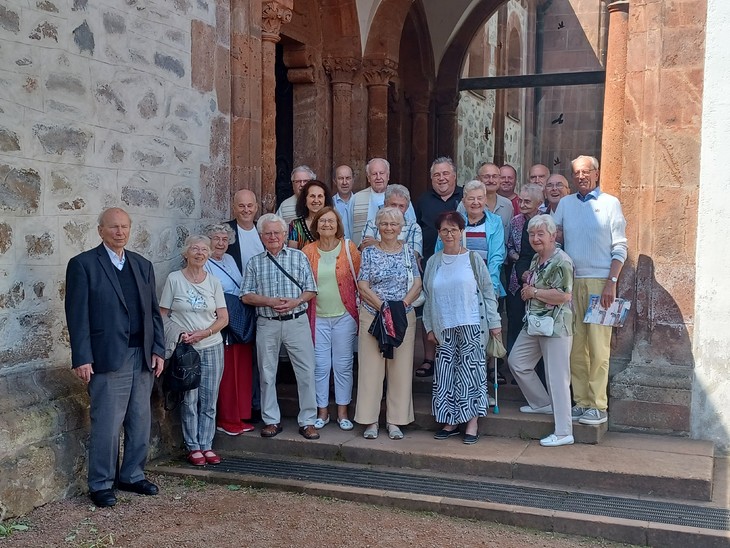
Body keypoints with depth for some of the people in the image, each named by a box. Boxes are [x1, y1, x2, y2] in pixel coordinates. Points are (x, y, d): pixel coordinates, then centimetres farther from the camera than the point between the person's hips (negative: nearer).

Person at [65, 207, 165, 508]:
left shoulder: (143, 265, 14)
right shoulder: (83, 264, -2)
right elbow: (77, 314, -7)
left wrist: (158, 349, 7)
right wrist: (82, 358, -12)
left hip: (143, 357, 6)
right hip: (108, 357, -5)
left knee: (141, 421, 10)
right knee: (107, 424, -2)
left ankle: (132, 475, 25)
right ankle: (101, 485, 11)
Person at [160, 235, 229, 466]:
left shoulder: (213, 282, 6)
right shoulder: (174, 279, -1)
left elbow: (224, 318, 4)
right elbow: (162, 314, -1)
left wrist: (204, 333, -11)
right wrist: (179, 334, -16)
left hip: (212, 346, 3)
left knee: (209, 400, 5)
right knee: (189, 399, -2)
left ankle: (206, 445, 15)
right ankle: (193, 447, 10)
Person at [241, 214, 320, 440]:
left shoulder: (299, 257, 6)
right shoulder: (254, 263, 9)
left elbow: (311, 290, 4)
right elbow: (246, 296, 3)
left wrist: (296, 302, -15)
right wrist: (269, 301, -12)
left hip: (297, 322, -1)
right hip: (267, 325, 1)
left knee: (306, 372, -2)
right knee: (267, 374, 7)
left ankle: (307, 421, 8)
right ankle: (271, 420, 20)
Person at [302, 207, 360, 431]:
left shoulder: (349, 248, -2)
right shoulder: (308, 251, 1)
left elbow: (360, 280, 1)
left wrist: (359, 308, -2)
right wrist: (303, 311, -1)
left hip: (344, 316, -1)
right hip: (317, 317, 1)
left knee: (343, 365, 6)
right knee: (320, 366, 6)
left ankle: (342, 412, 19)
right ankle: (322, 411, 20)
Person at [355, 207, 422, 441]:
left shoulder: (408, 252, 8)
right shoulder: (369, 252, 3)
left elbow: (417, 285, 3)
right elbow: (363, 287, -3)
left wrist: (402, 305, -12)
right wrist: (383, 307, -14)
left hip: (404, 317, 2)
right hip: (372, 316, -1)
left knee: (401, 368, 3)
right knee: (371, 367, -1)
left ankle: (395, 421, 13)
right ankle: (370, 421, 8)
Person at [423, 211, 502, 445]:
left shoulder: (473, 258, 0)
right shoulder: (433, 262, 9)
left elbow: (488, 292, 1)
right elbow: (428, 297, 12)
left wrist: (494, 322, -2)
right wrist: (429, 327, 7)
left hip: (471, 326, -3)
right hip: (444, 329, 3)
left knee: (470, 372, -1)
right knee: (445, 374, 3)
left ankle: (472, 423, 7)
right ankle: (451, 422, 14)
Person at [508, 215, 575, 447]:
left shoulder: (561, 261, -15)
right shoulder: (536, 259, 14)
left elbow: (564, 295, -24)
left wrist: (534, 292, -13)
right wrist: (527, 289, 7)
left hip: (556, 327, -10)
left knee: (557, 377, -6)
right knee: (516, 361, 16)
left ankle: (563, 432, 0)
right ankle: (542, 403, 34)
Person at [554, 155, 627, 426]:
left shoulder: (610, 203, 3)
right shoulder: (565, 204, 14)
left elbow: (620, 247, 0)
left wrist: (611, 283, -9)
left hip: (599, 282, -3)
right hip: (571, 281, 4)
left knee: (598, 345, -5)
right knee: (575, 345, 4)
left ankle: (598, 406, 0)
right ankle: (581, 401, 12)